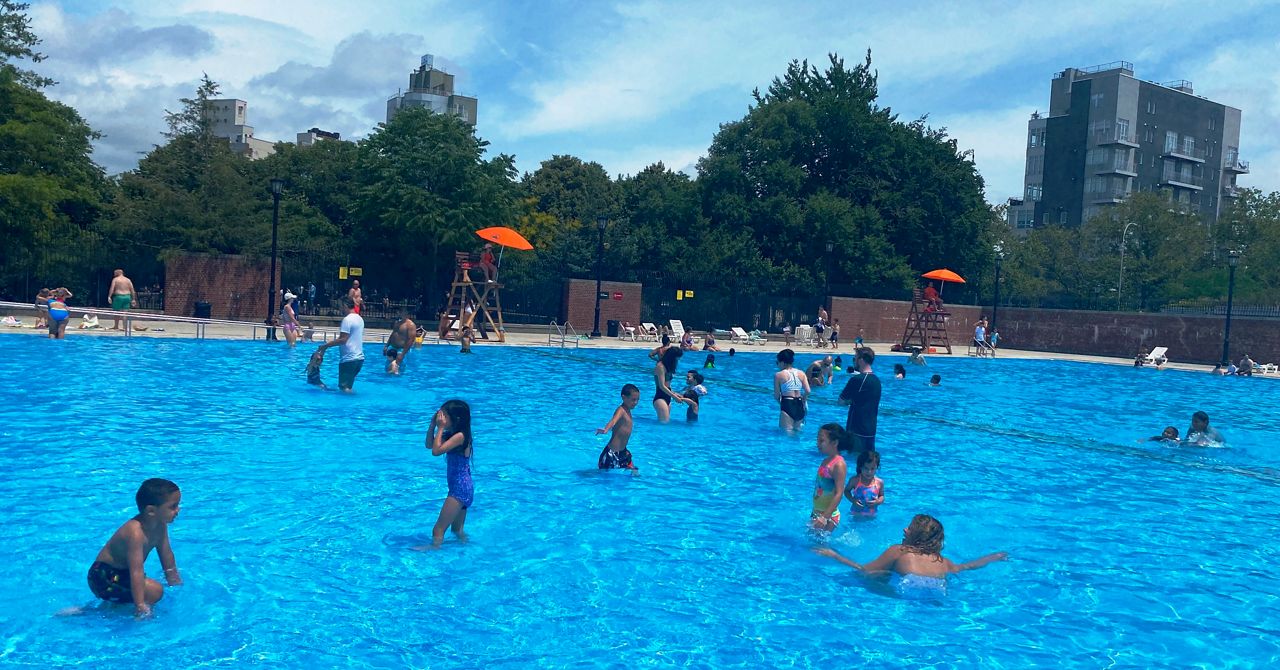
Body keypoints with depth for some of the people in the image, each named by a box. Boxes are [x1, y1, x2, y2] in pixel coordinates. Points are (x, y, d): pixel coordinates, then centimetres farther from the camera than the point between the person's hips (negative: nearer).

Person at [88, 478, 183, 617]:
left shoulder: (160, 525, -6)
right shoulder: (135, 532, -33)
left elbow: (166, 552, 8)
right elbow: (136, 572, -39)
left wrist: (173, 576, 18)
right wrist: (140, 606, -42)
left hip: (123, 572, 10)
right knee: (155, 591, -22)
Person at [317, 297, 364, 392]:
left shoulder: (347, 319, -14)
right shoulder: (360, 319, 13)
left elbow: (342, 340, -19)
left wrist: (326, 345, -12)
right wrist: (333, 341, 20)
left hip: (349, 359, -9)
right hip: (359, 358, 9)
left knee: (344, 387, -4)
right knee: (348, 387, 16)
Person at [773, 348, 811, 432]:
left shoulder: (778, 375, -2)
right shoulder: (801, 373, 9)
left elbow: (776, 396, -2)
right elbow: (807, 391, 0)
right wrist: (803, 401, 16)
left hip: (787, 405, -5)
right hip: (800, 406, 5)